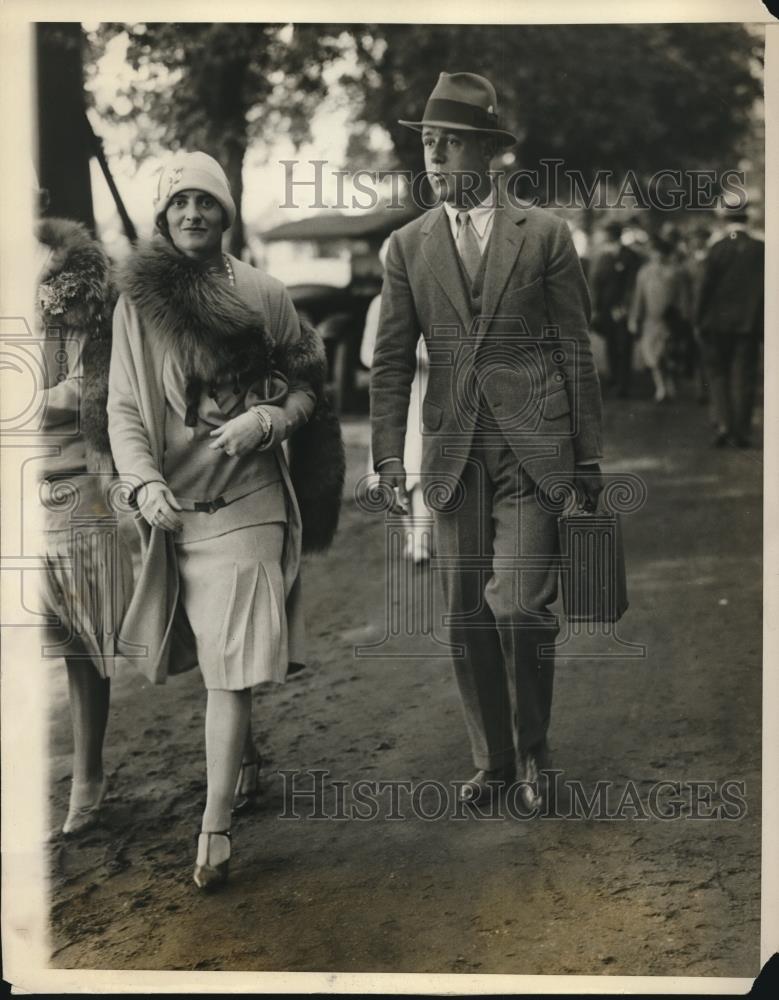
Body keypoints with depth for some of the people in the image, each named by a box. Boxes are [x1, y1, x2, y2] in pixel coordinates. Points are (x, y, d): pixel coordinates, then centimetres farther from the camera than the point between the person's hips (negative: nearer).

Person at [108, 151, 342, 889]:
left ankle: (215, 826, -1)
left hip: (246, 508, -2)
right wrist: (147, 482, -15)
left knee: (230, 672, -5)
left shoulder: (261, 295, -2)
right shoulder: (136, 305, 2)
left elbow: (306, 384, 6)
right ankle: (242, 758, 40)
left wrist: (264, 420, -13)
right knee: (214, 663, 14)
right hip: (174, 509, 3)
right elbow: (124, 409, 0)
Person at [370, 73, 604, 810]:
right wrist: (388, 457, 0)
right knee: (466, 620, 7)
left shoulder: (544, 235, 3)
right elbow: (391, 362, 8)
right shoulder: (408, 246, 9)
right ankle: (491, 759, 23)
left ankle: (532, 752, 12)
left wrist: (588, 457, 3)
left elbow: (576, 352, 4)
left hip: (534, 450, -3)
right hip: (454, 457, 3)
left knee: (519, 610, -11)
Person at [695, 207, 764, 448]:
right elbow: (766, 289, 0)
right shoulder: (760, 249, -3)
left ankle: (723, 425, -4)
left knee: (717, 374, 11)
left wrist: (699, 320, 2)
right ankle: (741, 432, 6)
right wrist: (761, 323, 7)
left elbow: (706, 287, -6)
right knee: (744, 377, 6)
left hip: (718, 322, -1)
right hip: (748, 324, 1)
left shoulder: (717, 249, -8)